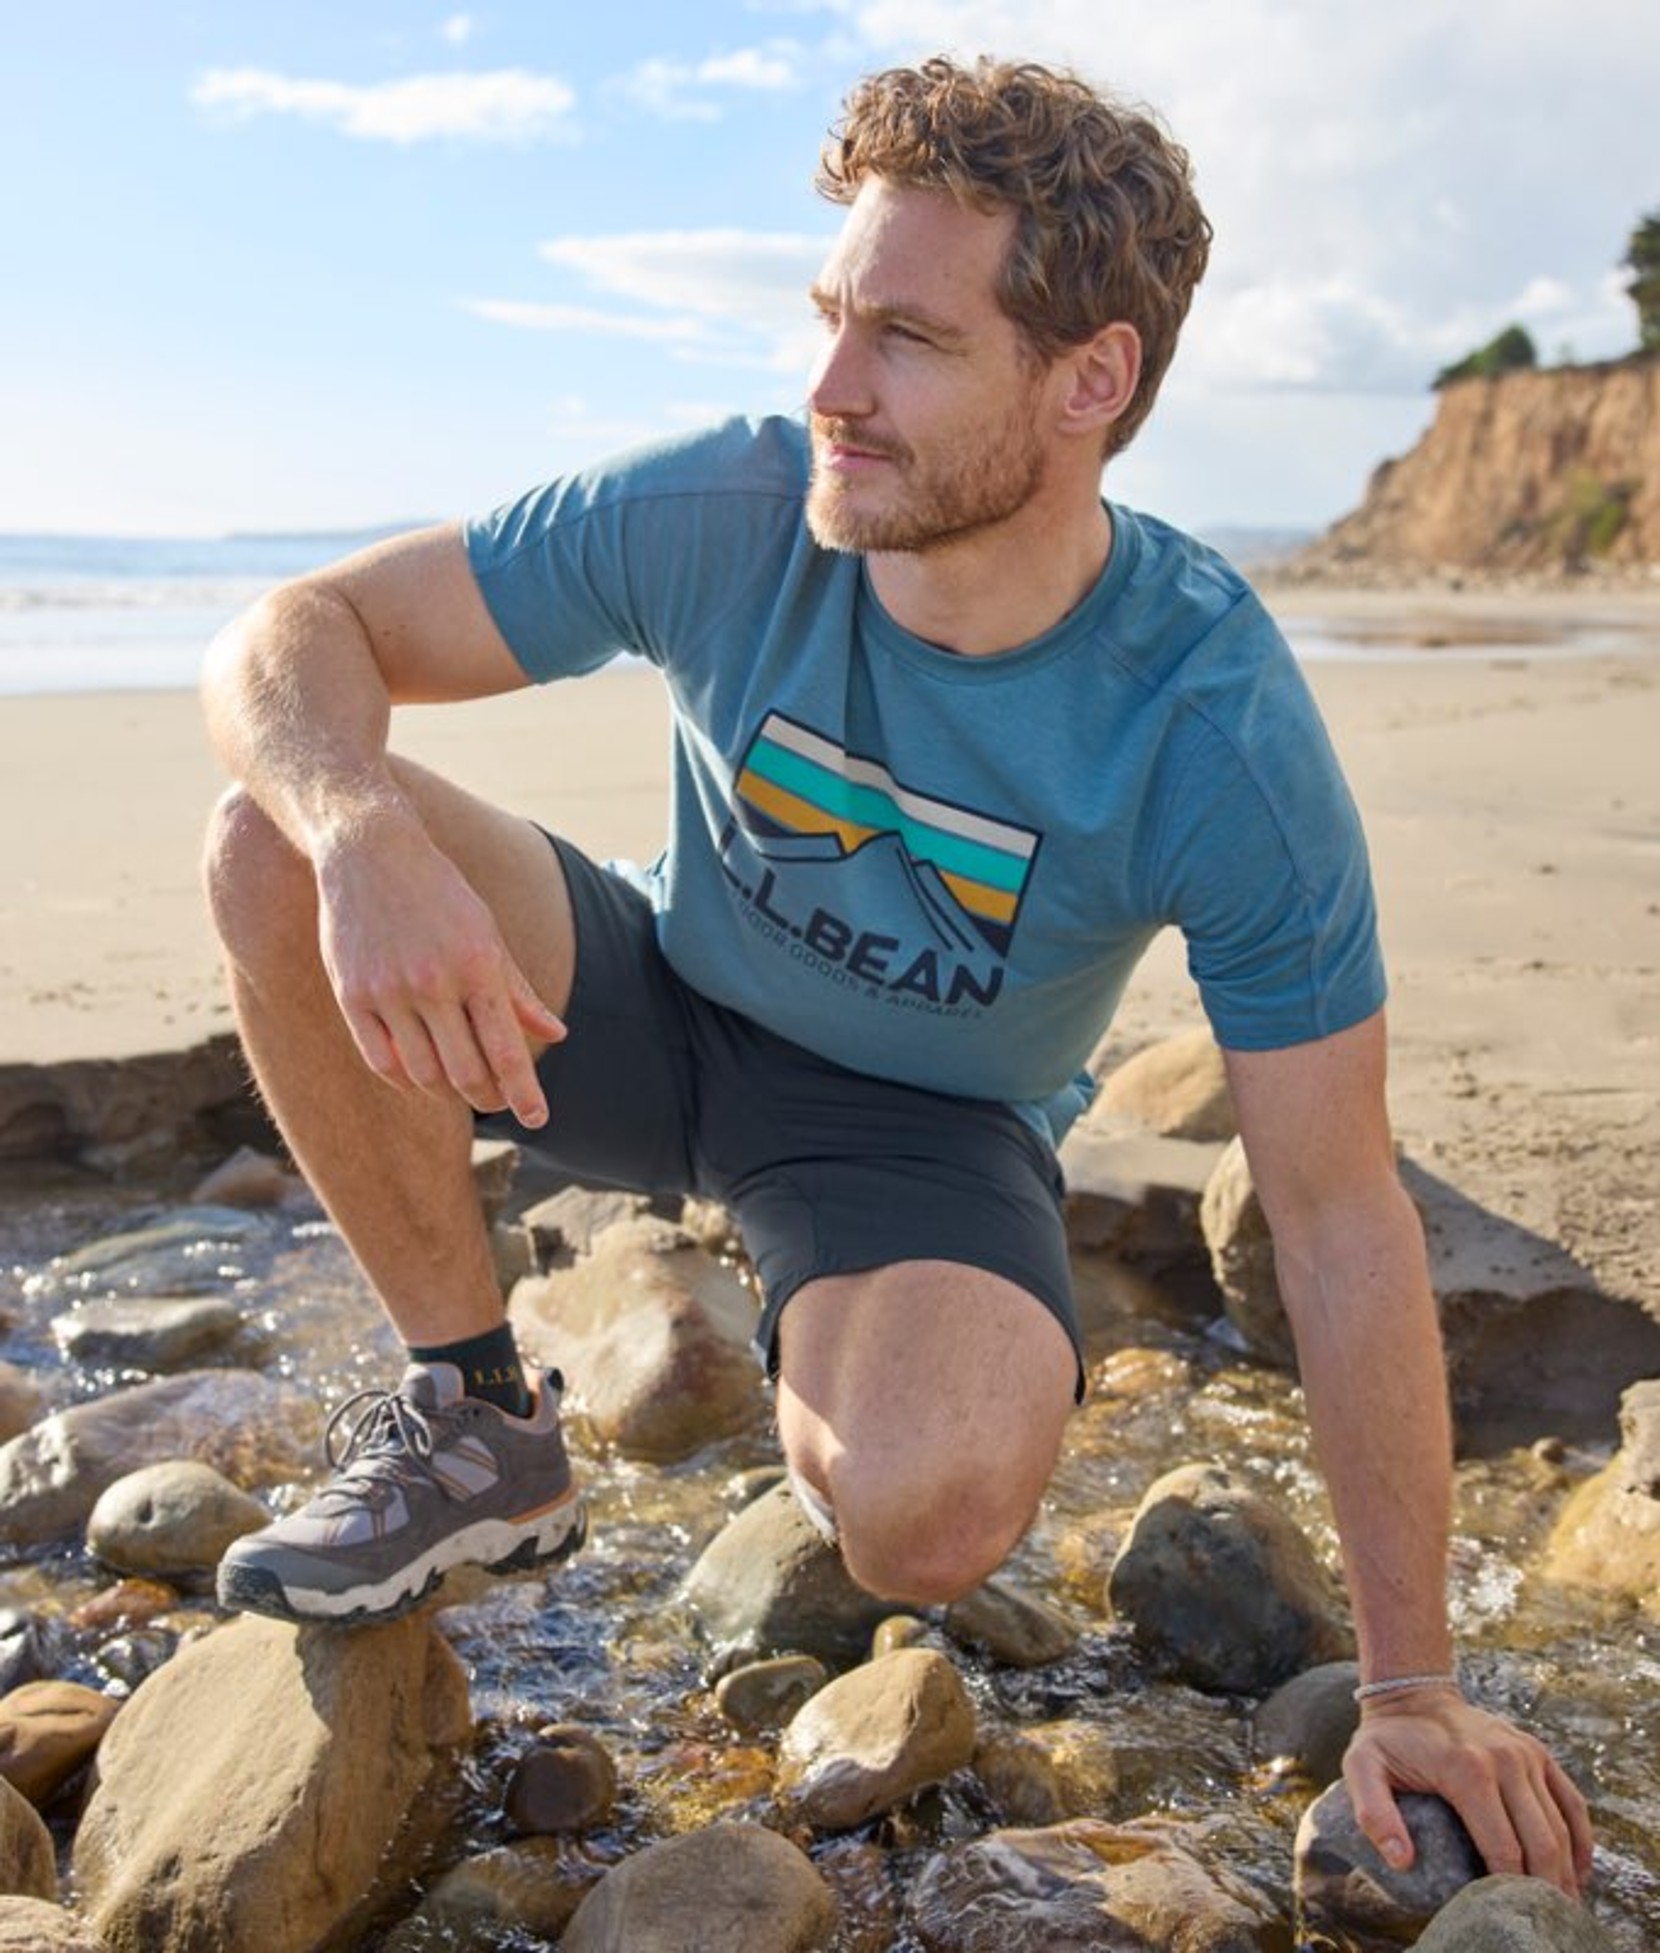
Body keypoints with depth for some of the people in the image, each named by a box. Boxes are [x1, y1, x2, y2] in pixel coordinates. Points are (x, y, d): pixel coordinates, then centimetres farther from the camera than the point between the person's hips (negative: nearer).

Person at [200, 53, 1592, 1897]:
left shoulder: (1225, 741, -27)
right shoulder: (712, 516, -22)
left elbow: (1338, 1215, -20)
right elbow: (289, 639, -17)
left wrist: (1409, 1686, -17)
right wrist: (366, 833, -43)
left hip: (924, 1120, -2)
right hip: (656, 1002, 3)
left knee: (934, 1513, -35)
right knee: (274, 848, -24)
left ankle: (831, 1405, 7)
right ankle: (475, 1427, -7)